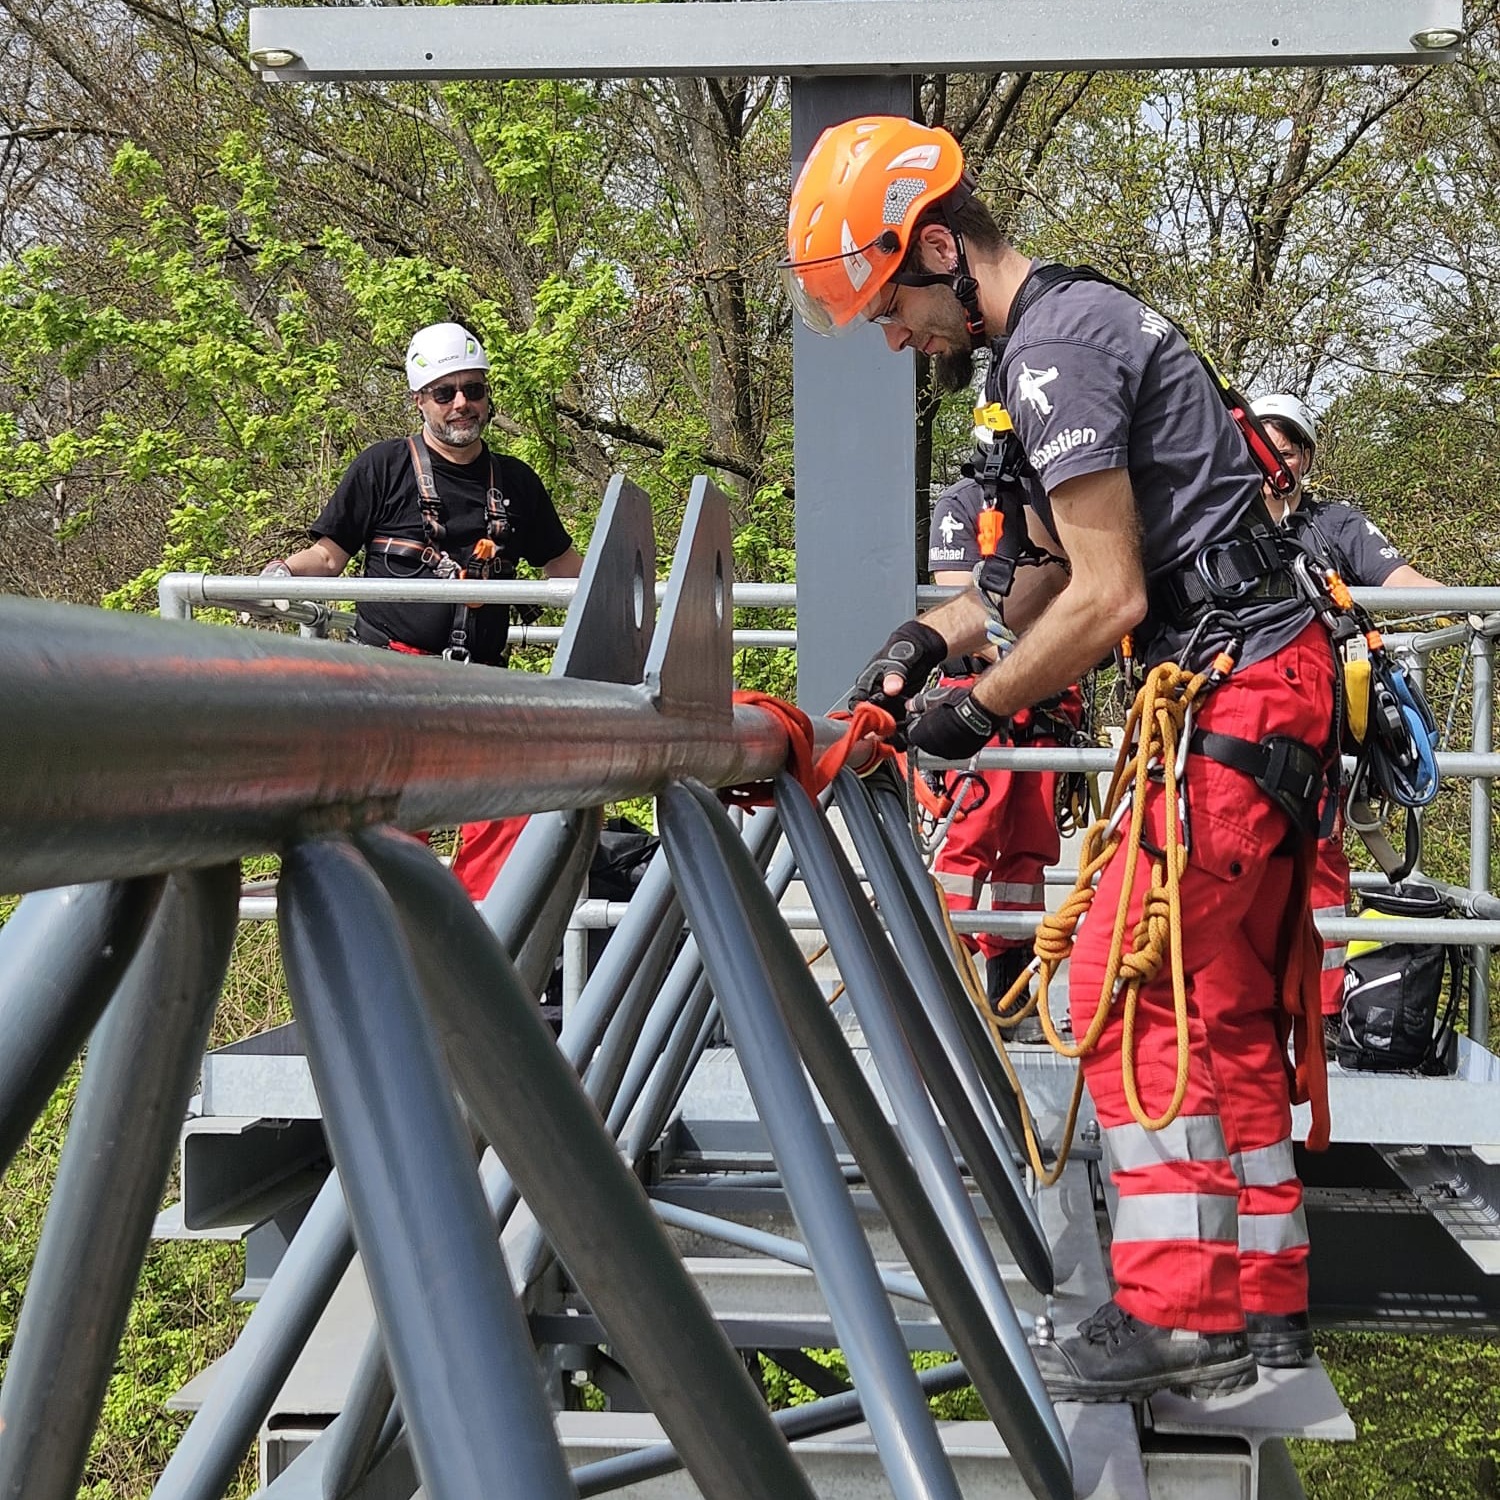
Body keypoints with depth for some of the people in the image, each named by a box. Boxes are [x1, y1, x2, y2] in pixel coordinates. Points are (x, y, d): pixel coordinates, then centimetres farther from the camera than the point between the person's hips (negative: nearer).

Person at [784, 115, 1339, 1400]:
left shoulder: (1050, 353, -16)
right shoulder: (1077, 320, 17)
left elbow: (1107, 597, -19)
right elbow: (1065, 566, 24)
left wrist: (975, 711, -7)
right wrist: (936, 634, 13)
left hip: (1234, 693, -10)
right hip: (1277, 686, 10)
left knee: (1128, 986, -9)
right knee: (1225, 1000, 13)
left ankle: (1179, 1315, -5)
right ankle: (1264, 1295, 20)